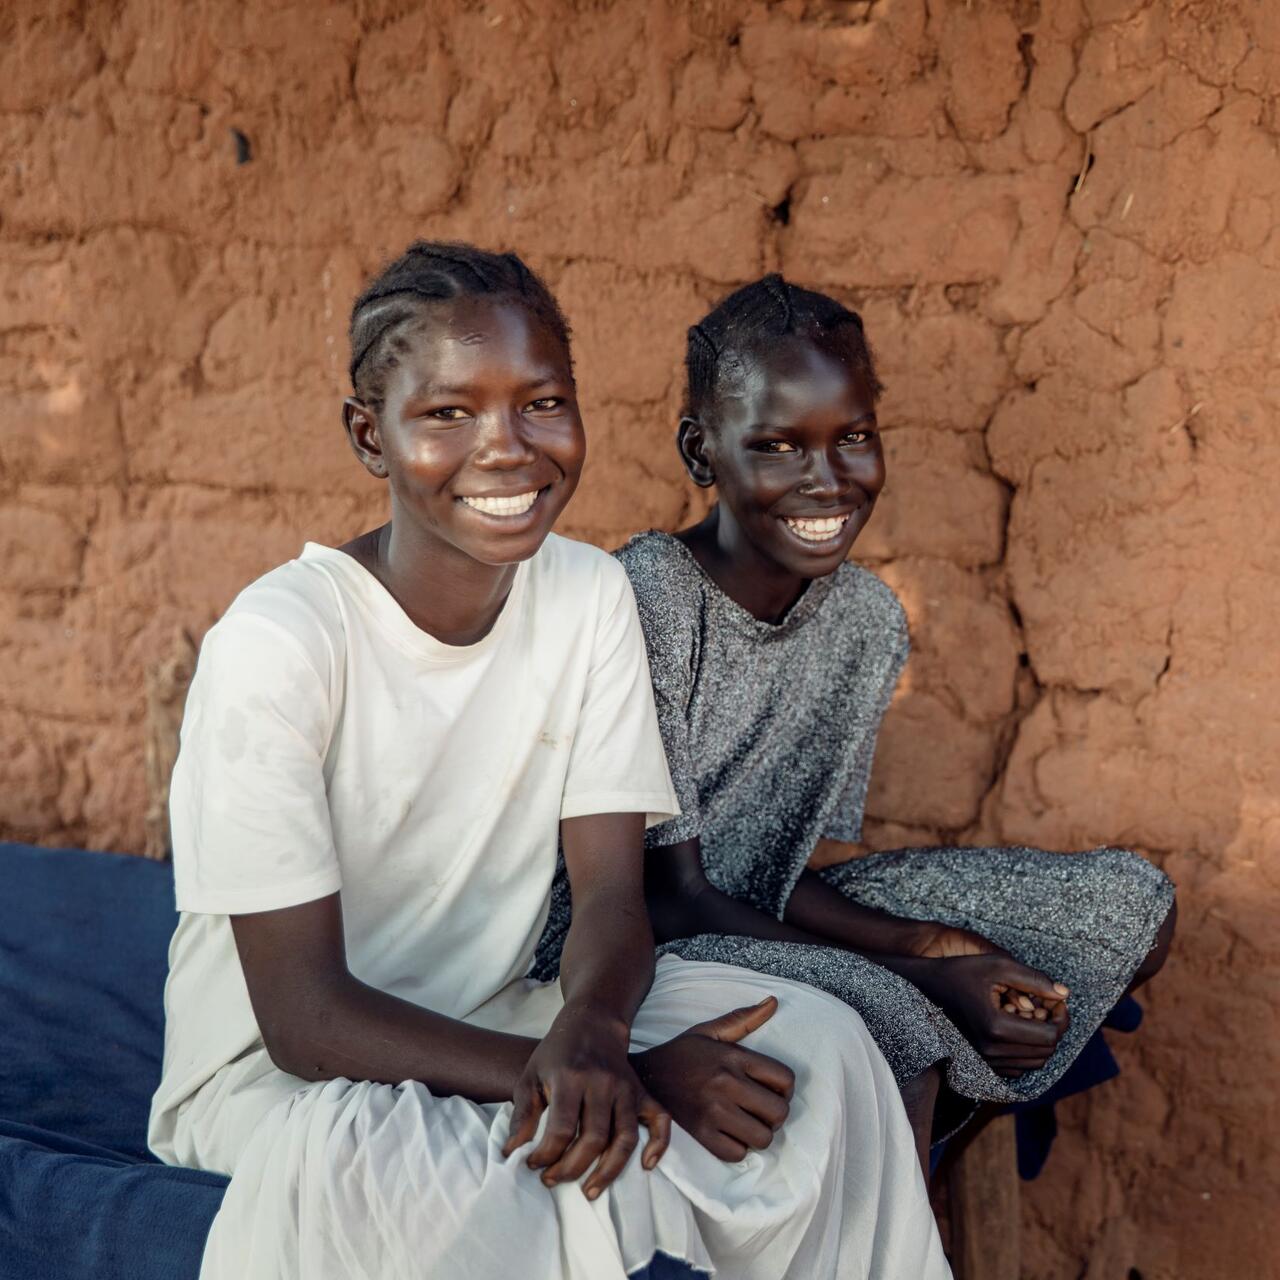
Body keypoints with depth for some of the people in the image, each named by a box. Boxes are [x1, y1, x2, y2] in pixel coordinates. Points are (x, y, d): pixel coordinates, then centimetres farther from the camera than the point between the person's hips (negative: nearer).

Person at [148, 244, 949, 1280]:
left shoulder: (591, 596, -6)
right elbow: (304, 1016, -23)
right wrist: (635, 1074, -31)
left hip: (495, 1020, 4)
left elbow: (613, 893, -6)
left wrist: (588, 1034, -32)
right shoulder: (277, 642, -22)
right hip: (276, 1069, -4)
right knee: (342, 1164, -39)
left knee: (816, 1043, -18)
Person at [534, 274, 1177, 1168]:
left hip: (772, 917, 8)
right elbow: (673, 898, -21)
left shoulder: (867, 618, -1)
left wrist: (932, 941, -18)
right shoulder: (647, 602, -23)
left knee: (1130, 907, 4)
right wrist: (922, 977, -26)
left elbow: (815, 861, 4)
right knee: (888, 1018, -36)